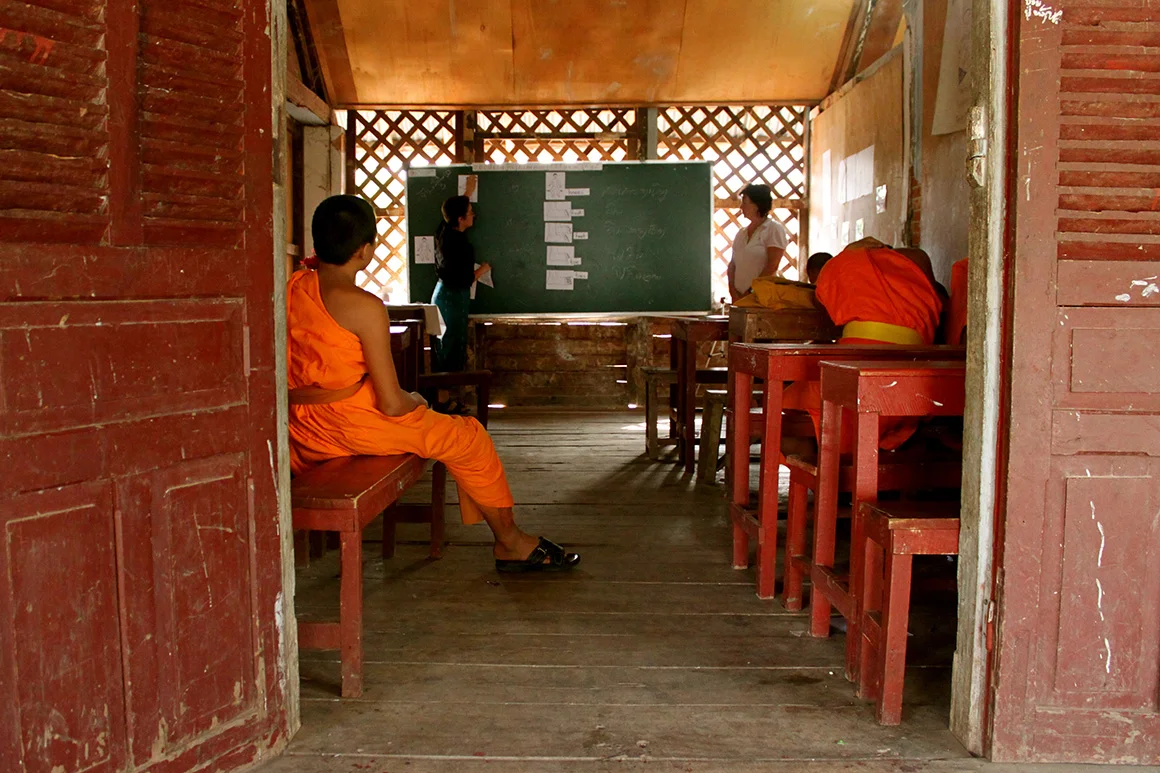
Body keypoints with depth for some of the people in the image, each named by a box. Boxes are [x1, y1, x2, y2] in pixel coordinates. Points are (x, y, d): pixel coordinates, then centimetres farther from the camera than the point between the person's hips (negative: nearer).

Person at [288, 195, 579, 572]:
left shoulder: (294, 286, 0)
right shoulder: (365, 307, -22)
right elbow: (391, 403, -19)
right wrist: (415, 400, 1)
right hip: (354, 424, -9)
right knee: (468, 437, 7)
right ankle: (510, 541, 22)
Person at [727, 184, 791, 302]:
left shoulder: (774, 229, -2)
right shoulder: (741, 232, 16)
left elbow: (772, 266, -10)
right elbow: (733, 264, 14)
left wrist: (751, 292, -12)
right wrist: (733, 290, -2)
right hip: (740, 297, 5)